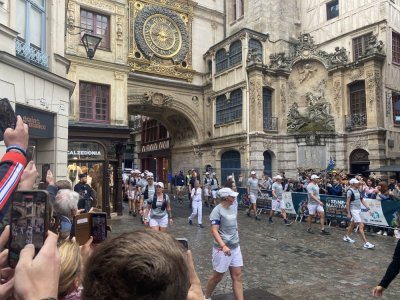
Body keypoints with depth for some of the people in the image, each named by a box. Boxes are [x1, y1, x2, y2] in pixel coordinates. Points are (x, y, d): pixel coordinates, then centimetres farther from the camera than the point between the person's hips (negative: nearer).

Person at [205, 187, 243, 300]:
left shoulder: (233, 209, 5)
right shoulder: (217, 210, -17)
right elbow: (214, 231, -23)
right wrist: (223, 246, -33)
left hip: (235, 247, 6)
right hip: (222, 248, -6)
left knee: (237, 276, 7)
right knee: (217, 276, 10)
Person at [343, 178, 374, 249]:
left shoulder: (358, 190, 9)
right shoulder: (350, 191, -15)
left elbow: (361, 199, 14)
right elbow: (347, 203, -14)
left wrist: (367, 206, -2)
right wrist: (348, 213, -14)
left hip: (359, 209, 8)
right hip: (354, 210, -8)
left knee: (352, 224, 18)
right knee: (361, 225, -11)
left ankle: (346, 237, 34)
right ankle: (366, 243, -10)